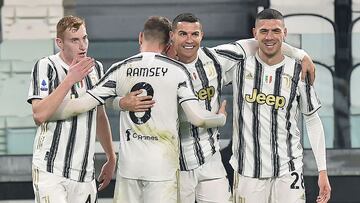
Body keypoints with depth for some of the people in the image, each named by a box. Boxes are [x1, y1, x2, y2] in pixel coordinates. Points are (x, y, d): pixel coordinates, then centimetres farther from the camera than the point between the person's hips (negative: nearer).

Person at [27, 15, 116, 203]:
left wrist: (111, 159, 25)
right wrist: (69, 80, -20)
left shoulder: (95, 68, 12)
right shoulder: (46, 66, -6)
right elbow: (39, 115, -19)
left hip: (85, 173, 5)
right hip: (50, 172, -5)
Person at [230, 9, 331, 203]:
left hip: (288, 171, 0)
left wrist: (323, 171, 3)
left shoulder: (298, 71, 2)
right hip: (247, 171, 0)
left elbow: (313, 121, 7)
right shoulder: (240, 67, 2)